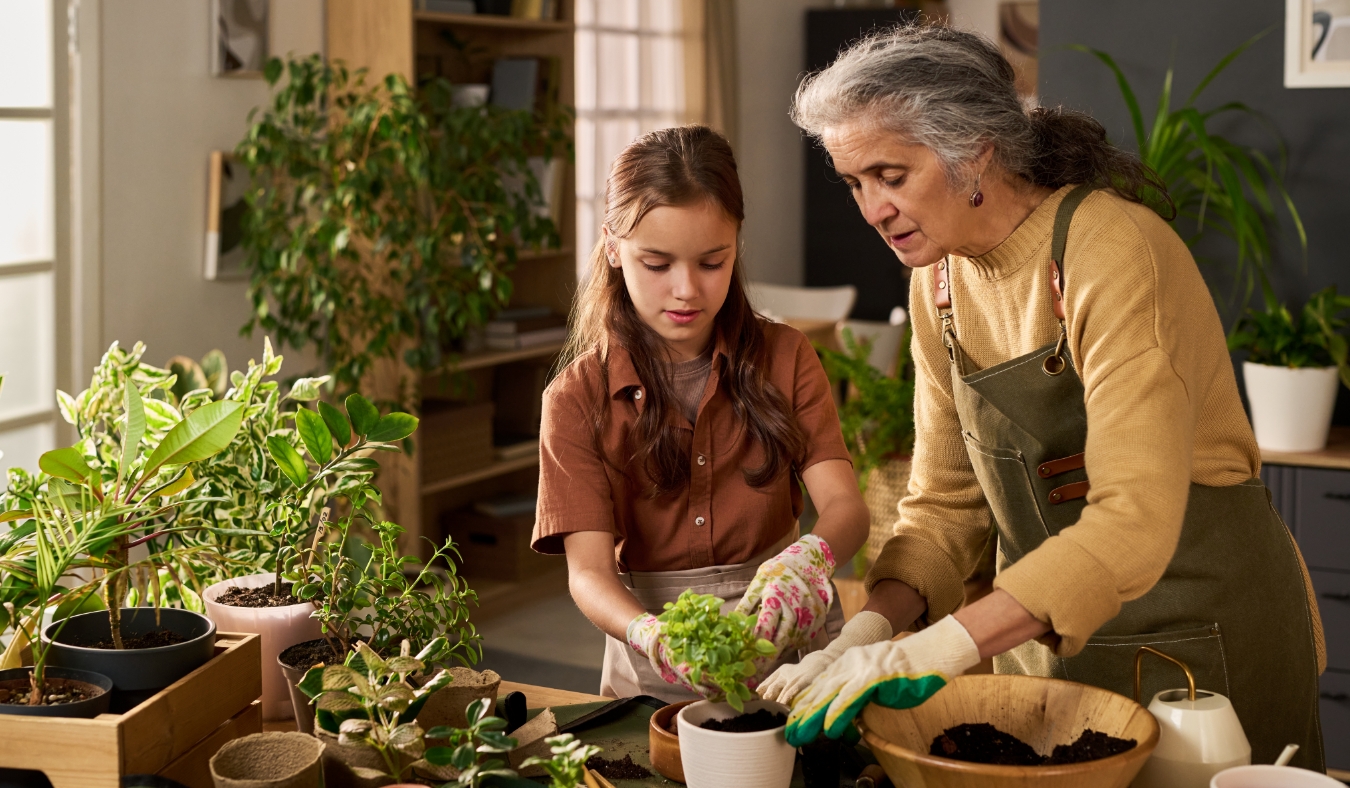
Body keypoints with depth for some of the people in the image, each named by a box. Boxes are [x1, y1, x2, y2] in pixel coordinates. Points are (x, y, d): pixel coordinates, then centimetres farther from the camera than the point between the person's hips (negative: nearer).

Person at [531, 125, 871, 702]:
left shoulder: (784, 359, 5)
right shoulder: (578, 399, -1)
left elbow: (844, 503, -6)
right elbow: (589, 570, -10)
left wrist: (809, 558, -31)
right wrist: (652, 636, -33)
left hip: (789, 643, 1)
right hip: (656, 679, -1)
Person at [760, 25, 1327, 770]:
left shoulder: (1114, 253, -24)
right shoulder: (940, 277, -1)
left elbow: (1133, 522, -32)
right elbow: (946, 501, 2)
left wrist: (938, 647, -38)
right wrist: (873, 627, -16)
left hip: (1200, 634, -6)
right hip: (1043, 633, 6)